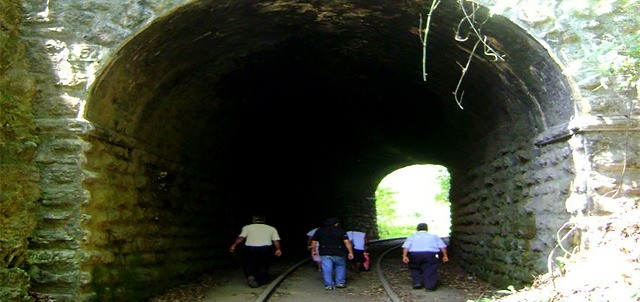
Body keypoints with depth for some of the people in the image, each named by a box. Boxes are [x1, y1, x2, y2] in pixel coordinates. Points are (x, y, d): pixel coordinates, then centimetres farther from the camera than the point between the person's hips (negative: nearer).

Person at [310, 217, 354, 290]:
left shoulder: (320, 230, 7)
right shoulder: (340, 230, 0)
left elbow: (314, 241, 10)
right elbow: (347, 242, -8)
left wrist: (313, 251, 24)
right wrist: (350, 252, -4)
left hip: (325, 253, 1)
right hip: (338, 253, -1)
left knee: (327, 269, 4)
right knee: (340, 267, 16)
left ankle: (328, 285, 3)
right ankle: (340, 283, 13)